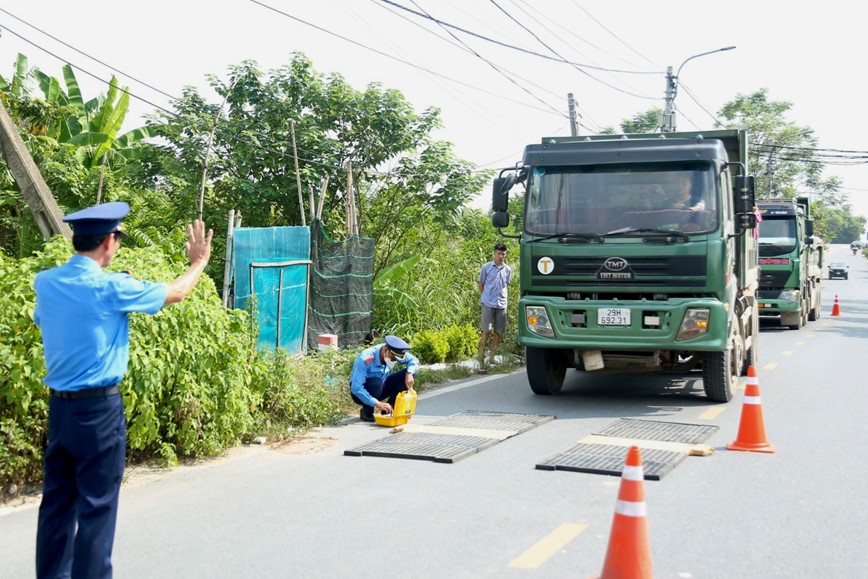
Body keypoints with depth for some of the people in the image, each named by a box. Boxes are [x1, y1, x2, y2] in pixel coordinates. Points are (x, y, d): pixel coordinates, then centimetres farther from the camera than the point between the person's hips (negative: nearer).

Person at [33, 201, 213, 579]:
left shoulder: (45, 283, 2)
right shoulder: (111, 287, -14)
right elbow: (176, 292, -1)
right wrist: (200, 261, 18)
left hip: (59, 406, 6)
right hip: (99, 408, -6)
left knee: (57, 500, 12)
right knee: (96, 506, 1)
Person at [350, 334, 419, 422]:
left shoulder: (395, 353, -16)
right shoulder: (365, 359, -34)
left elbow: (414, 360, -3)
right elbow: (356, 388, -36)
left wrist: (409, 373, -25)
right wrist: (377, 403, -40)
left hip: (380, 389, 6)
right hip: (360, 393, -6)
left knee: (407, 374, -11)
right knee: (376, 382, -38)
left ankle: (387, 411, -5)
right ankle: (367, 412, -11)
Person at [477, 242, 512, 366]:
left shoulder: (508, 269, 6)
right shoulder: (486, 267, -2)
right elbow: (481, 284, 7)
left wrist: (501, 297, 10)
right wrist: (484, 297, 5)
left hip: (501, 304, 4)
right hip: (488, 304, -3)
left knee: (499, 332, 5)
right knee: (486, 331, -6)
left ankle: (492, 357, 14)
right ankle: (481, 356, -1)